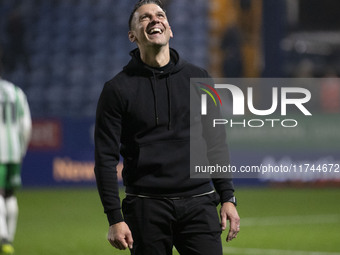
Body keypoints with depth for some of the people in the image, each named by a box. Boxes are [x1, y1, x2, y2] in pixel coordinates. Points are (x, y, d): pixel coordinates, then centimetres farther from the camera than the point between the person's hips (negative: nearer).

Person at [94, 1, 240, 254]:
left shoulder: (197, 78, 10)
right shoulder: (118, 89, 1)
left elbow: (215, 144, 15)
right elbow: (106, 158, -1)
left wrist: (228, 197, 7)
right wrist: (115, 218, -9)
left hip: (198, 204, 2)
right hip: (146, 209, -2)